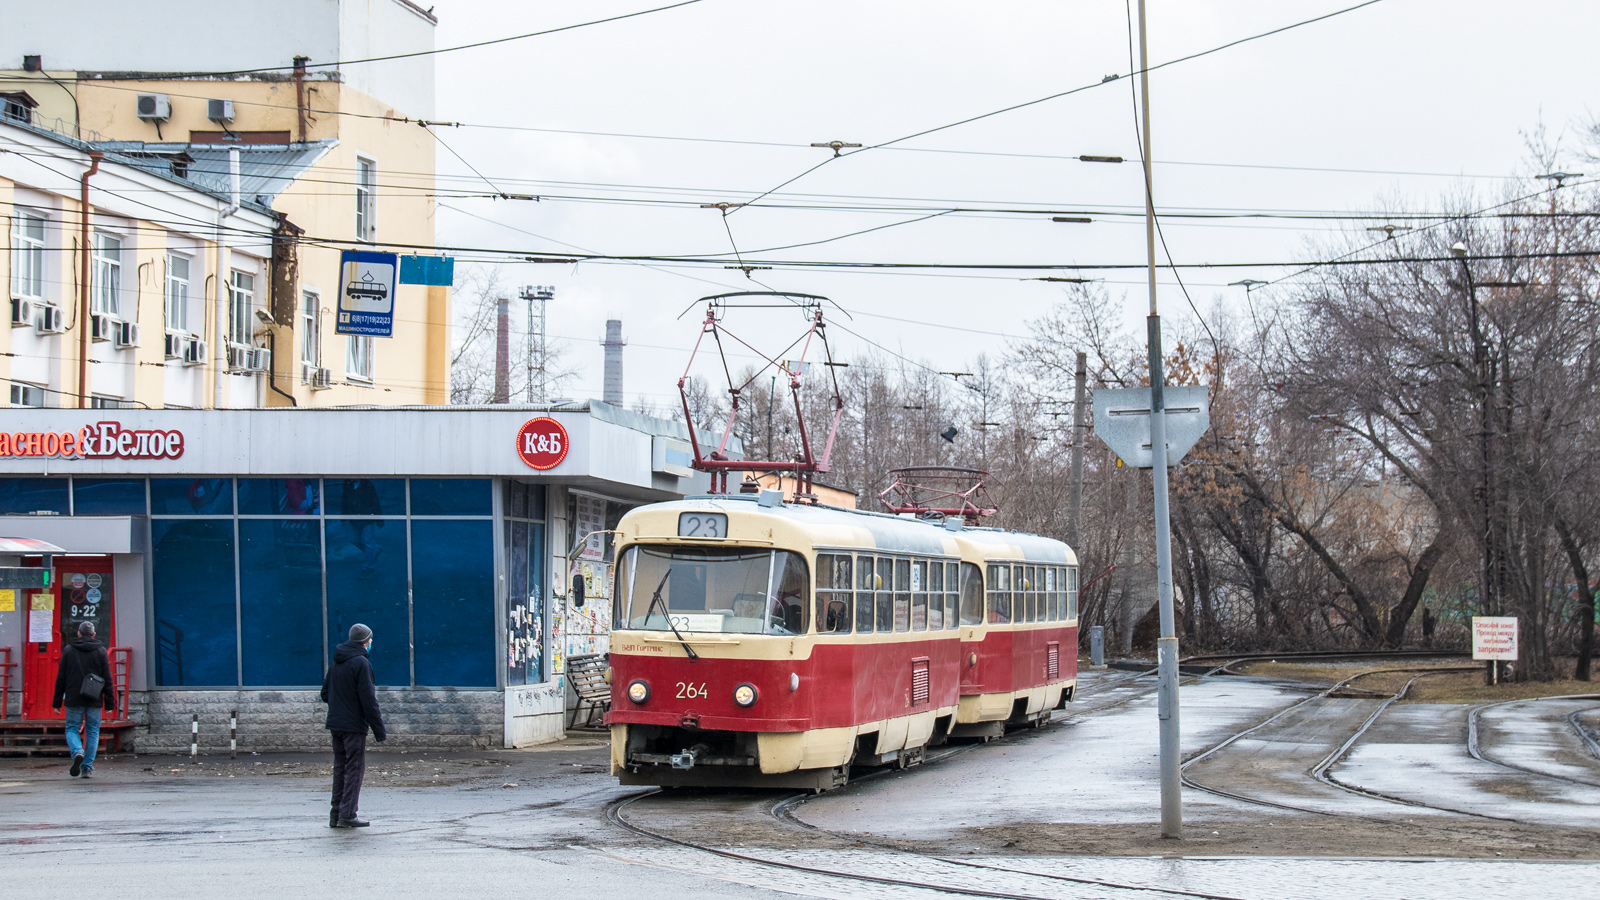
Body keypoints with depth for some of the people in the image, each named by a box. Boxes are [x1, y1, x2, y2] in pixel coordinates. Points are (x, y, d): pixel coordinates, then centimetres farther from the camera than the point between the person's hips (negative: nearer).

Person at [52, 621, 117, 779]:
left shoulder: (68, 651, 2)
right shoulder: (101, 651, 2)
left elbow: (61, 678, 3)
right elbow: (107, 679, 0)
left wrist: (57, 701, 8)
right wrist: (109, 703, 3)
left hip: (74, 700, -1)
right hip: (94, 700, 1)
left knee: (72, 729, 9)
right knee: (92, 732, 8)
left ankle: (77, 752, -20)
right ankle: (87, 767, 4)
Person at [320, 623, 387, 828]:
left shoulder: (336, 662, 11)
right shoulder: (361, 663, -13)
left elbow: (325, 693, 16)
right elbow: (369, 700, -16)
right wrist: (380, 731, -13)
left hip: (335, 724, 7)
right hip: (354, 725, -7)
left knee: (340, 769, 12)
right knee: (354, 769, -3)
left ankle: (336, 814, 12)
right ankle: (347, 815, -7)